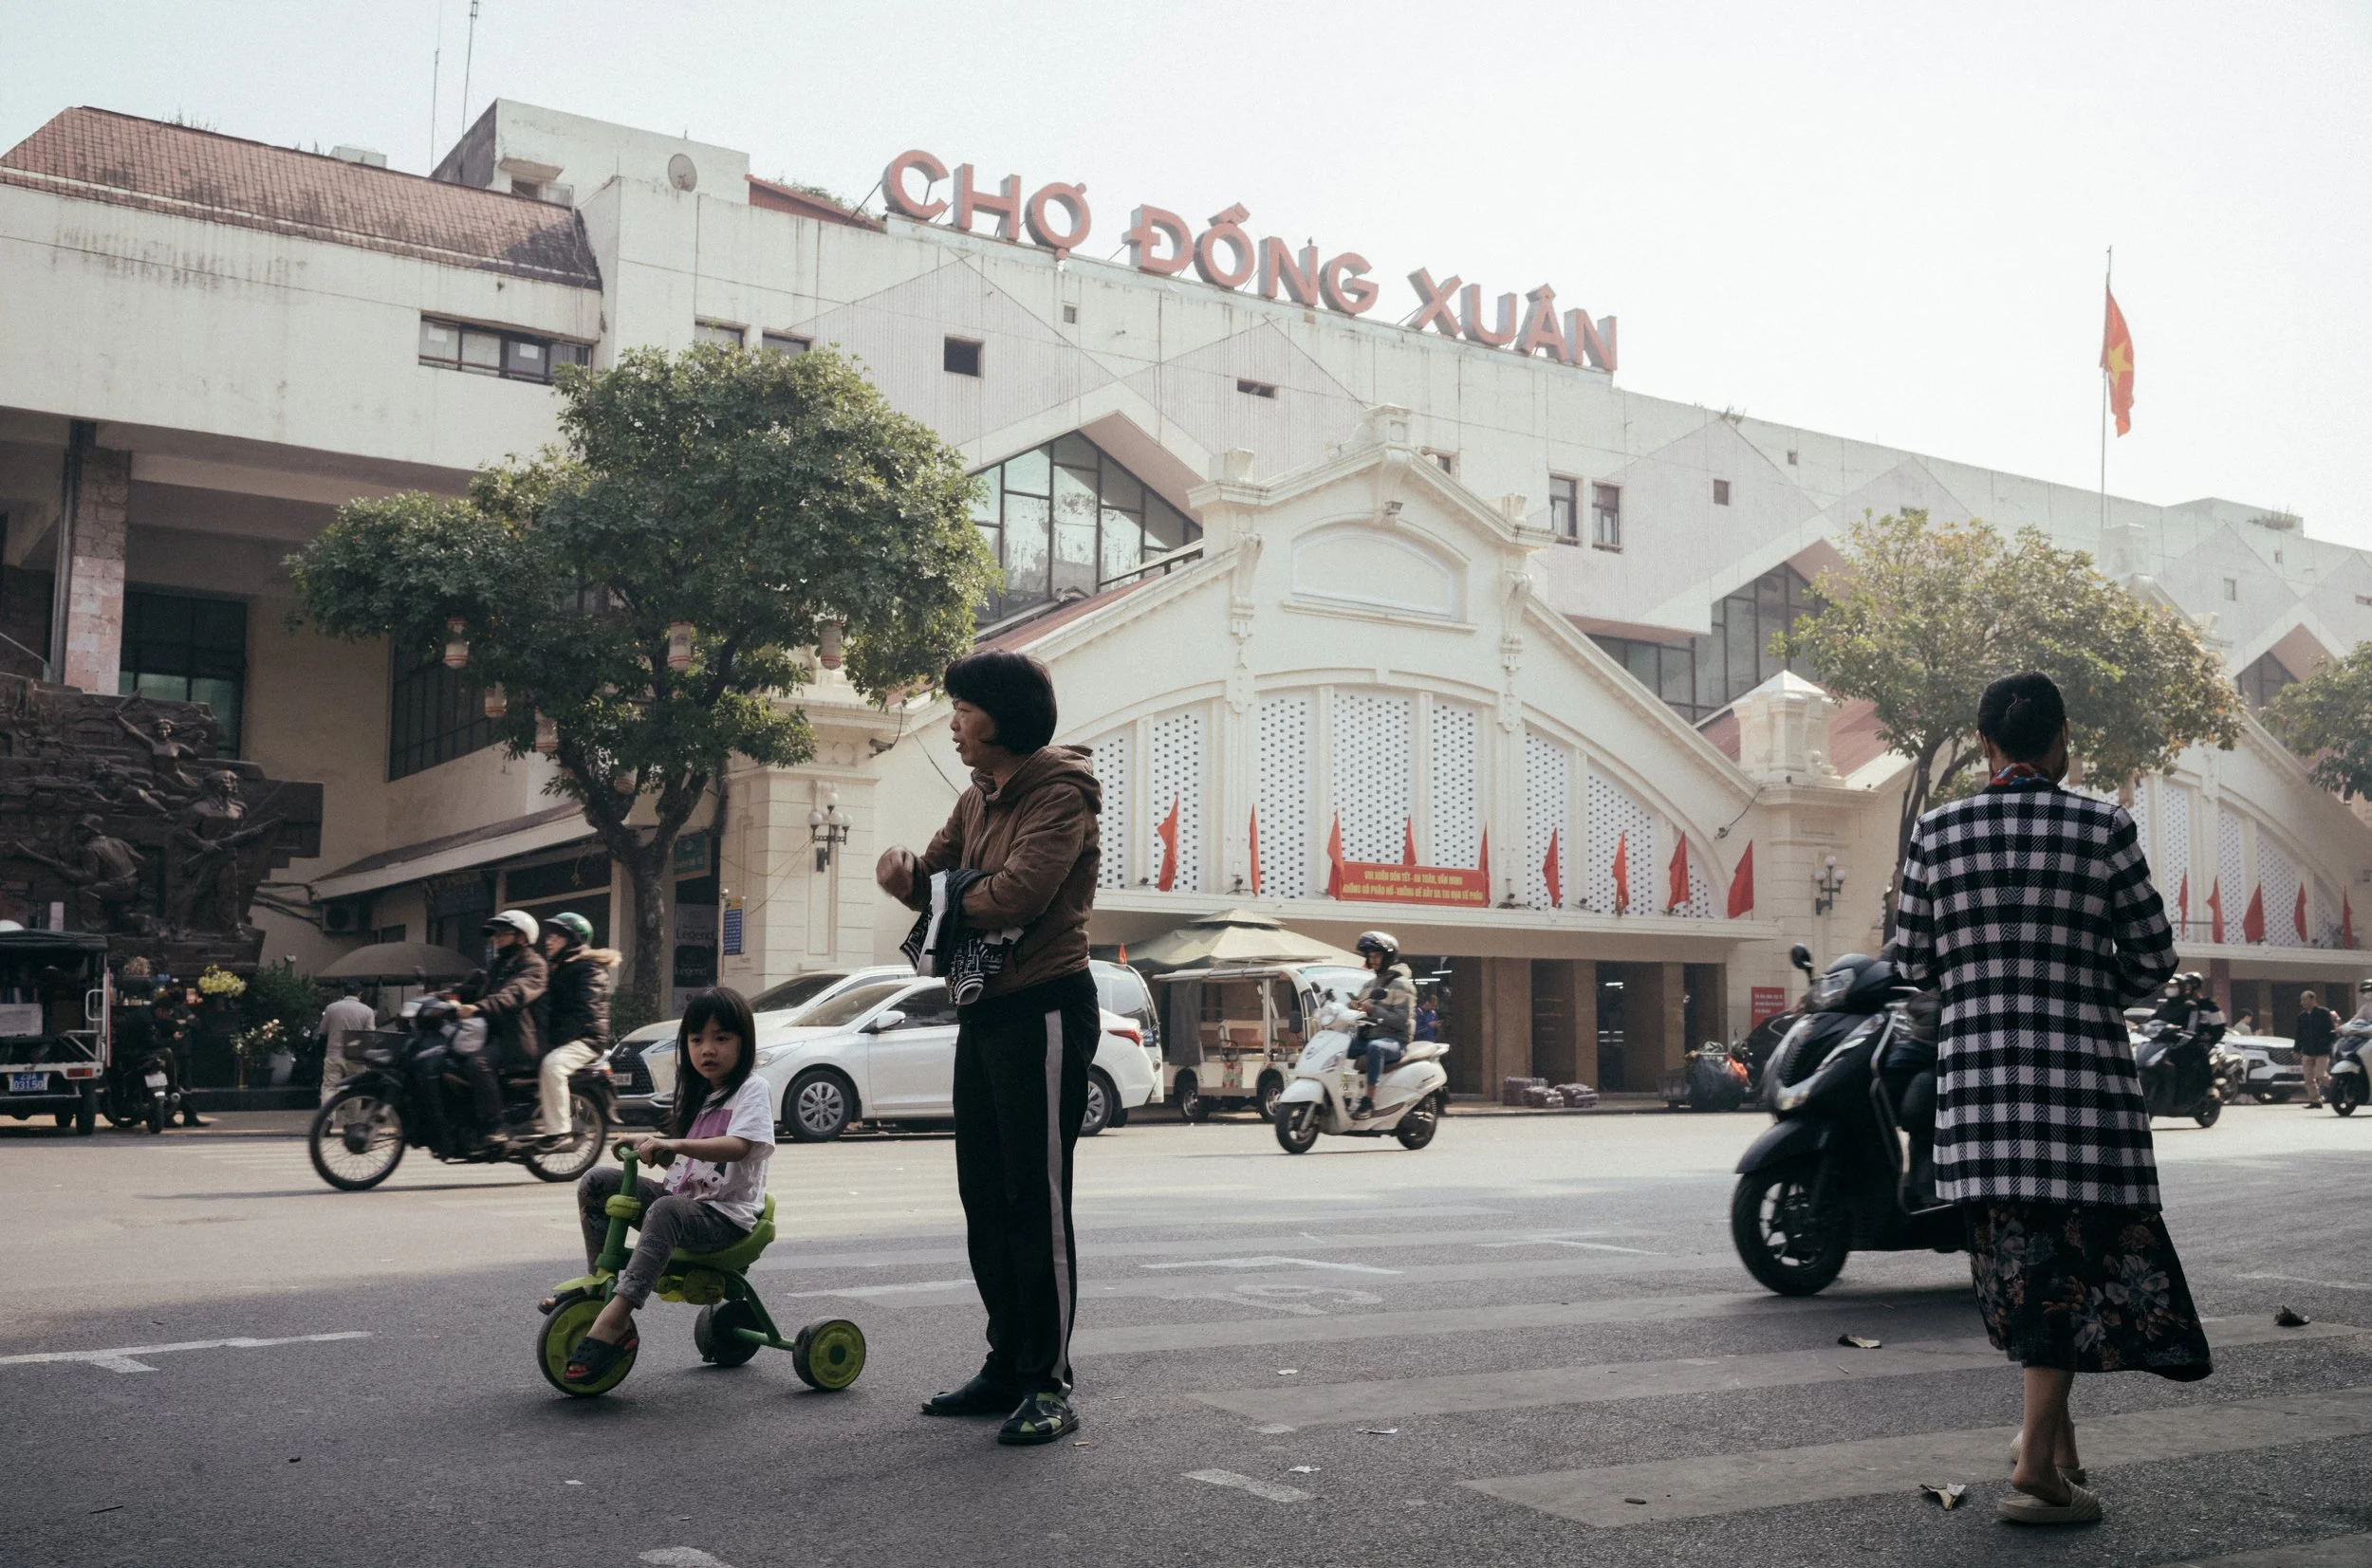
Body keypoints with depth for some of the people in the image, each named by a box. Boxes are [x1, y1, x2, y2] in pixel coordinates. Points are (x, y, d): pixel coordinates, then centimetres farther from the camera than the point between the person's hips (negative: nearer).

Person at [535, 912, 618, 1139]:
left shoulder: (589, 969, -8)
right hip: (556, 1038, 9)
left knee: (552, 1065, -33)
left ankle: (558, 1131, -32)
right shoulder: (554, 967, 20)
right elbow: (547, 1006, 19)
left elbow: (585, 1012, -20)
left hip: (586, 1038, -9)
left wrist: (556, 1038, -26)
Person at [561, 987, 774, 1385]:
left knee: (665, 1211, -38)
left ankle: (612, 1323, -44)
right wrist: (650, 1144, 2)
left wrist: (673, 1144, -35)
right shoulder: (699, 1094, 18)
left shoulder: (752, 1089, -7)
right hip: (682, 1194, 8)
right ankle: (599, 1287, -5)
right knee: (597, 1181, -5)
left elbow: (738, 1146, -25)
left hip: (725, 1217, -8)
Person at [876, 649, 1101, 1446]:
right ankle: (1008, 1366, 24)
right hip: (983, 1011, 9)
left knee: (1037, 1201, -6)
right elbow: (933, 878, 15)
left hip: (1044, 1011, -9)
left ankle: (1050, 1386, 2)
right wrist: (904, 871, -9)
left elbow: (1016, 894, -26)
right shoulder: (979, 800, 15)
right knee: (985, 1198, 13)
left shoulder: (1060, 794, -13)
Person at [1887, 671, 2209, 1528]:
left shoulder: (1936, 832, 0)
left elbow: (1911, 962, 4)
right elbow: (2154, 956, 1)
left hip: (1977, 1072, 3)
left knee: (2020, 1250, 16)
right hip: (2081, 1072, -3)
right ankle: (2037, 1466, -2)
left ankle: (2055, 1438, 28)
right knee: (2077, 1252, 3)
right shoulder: (2103, 827, -5)